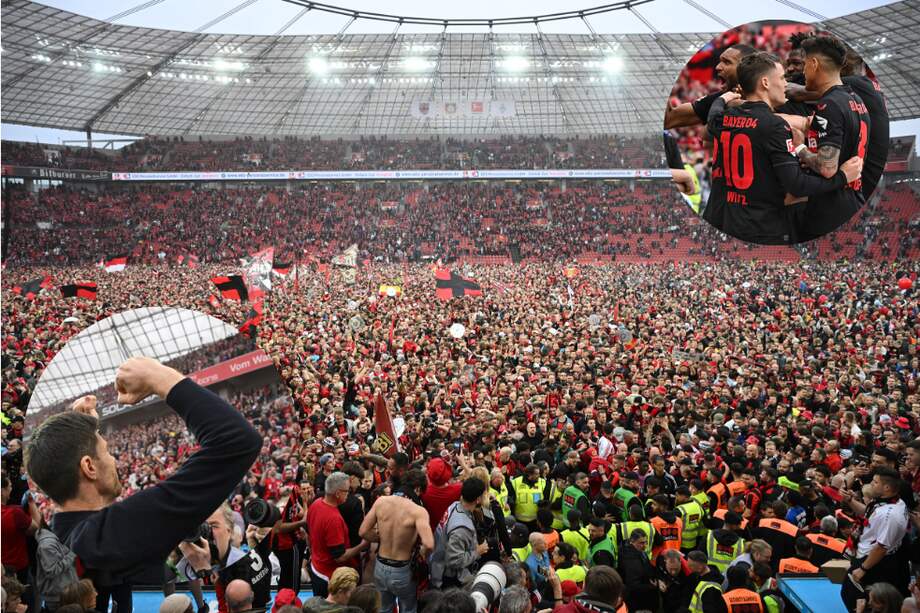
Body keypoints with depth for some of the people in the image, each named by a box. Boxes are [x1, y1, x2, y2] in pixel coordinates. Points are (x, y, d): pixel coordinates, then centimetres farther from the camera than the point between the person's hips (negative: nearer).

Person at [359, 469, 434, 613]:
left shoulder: (381, 501, -10)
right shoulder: (418, 511, -23)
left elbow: (363, 532, -5)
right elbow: (428, 544, -34)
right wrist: (423, 554, -12)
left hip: (380, 567, 4)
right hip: (402, 571, -4)